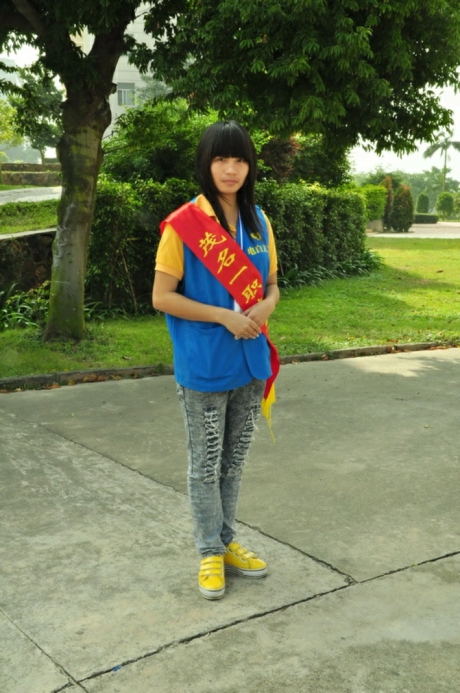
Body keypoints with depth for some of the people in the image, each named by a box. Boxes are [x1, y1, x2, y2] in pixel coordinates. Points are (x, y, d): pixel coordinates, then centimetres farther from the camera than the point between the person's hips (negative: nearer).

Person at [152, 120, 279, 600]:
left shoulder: (258, 221, 5)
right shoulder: (183, 224, -11)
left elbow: (272, 285, 12)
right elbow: (162, 297, -11)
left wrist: (265, 307, -11)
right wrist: (224, 316, -19)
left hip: (250, 362, 5)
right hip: (204, 367, -5)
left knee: (234, 460, 17)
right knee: (206, 464, 7)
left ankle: (228, 542, 33)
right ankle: (210, 553, 24)